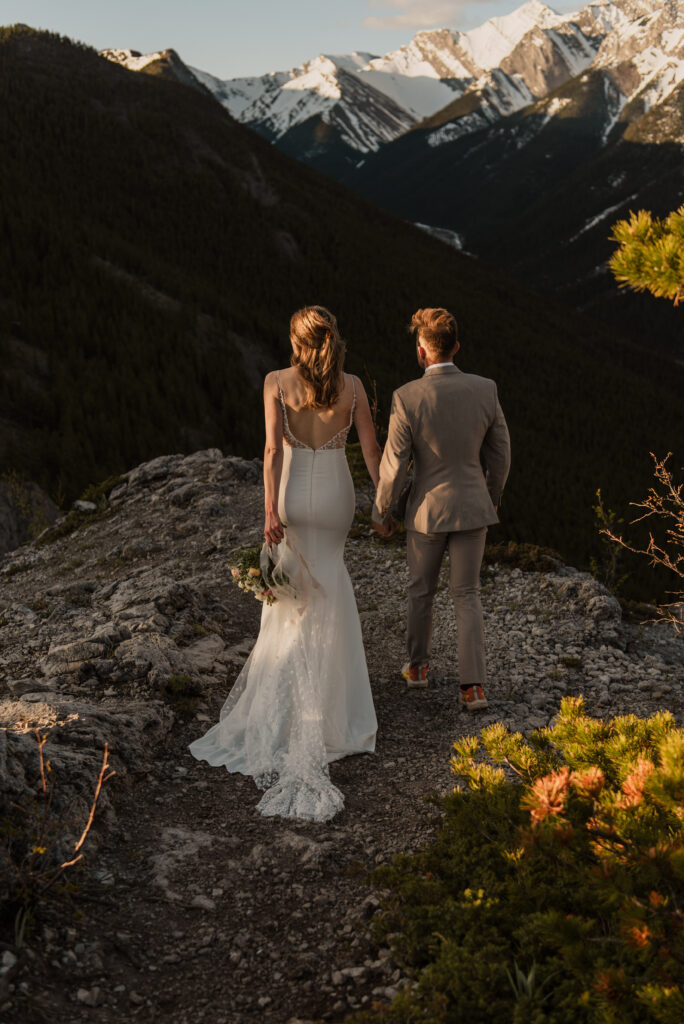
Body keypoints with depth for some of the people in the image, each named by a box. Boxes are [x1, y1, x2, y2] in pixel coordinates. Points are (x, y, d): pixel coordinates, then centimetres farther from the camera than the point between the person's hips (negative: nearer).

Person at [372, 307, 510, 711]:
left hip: (427, 510, -2)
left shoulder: (407, 398, -19)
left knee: (422, 590, 21)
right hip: (472, 509, 2)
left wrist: (381, 512, 3)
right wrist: (493, 498, 17)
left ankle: (419, 665, 37)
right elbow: (500, 453, 0)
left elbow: (394, 465, -14)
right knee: (467, 596, 11)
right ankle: (474, 685, 3)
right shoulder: (485, 390, -10)